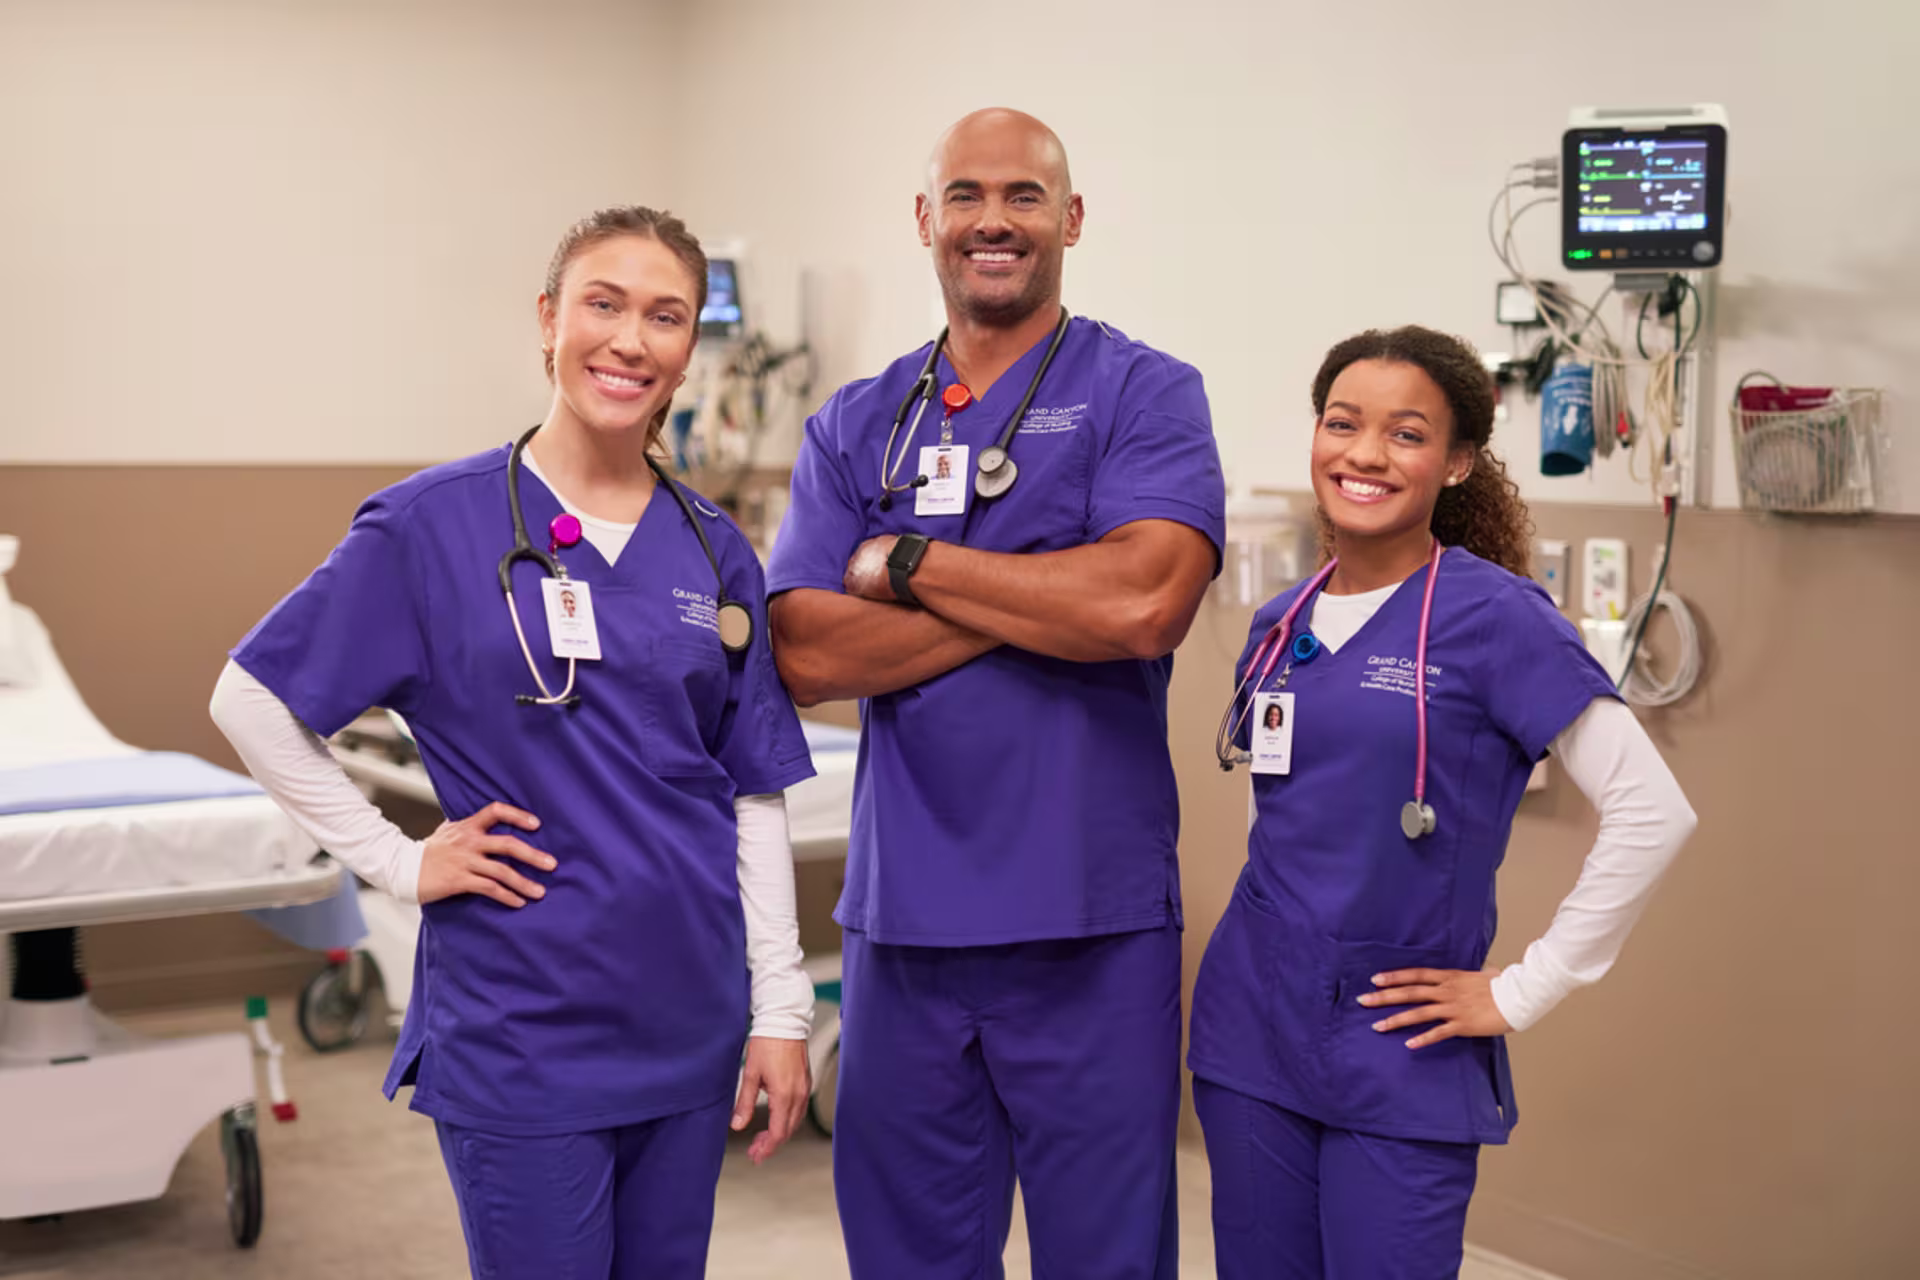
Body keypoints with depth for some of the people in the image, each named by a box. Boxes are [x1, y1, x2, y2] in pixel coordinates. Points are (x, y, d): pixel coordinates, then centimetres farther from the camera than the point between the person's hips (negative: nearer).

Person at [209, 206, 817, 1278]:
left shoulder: (716, 553, 4)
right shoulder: (431, 524, -7)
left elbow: (754, 795, 6)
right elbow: (253, 703, -2)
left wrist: (780, 1007, 3)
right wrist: (398, 860, -6)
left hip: (688, 1019, 4)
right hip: (517, 1025, -4)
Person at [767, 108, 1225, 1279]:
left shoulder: (1144, 394, -1)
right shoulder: (854, 427, 9)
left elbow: (1144, 602, -18)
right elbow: (808, 653, -4)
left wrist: (910, 564, -9)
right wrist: (1041, 596, -12)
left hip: (1090, 917, -3)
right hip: (904, 910, 4)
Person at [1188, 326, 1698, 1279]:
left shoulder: (1495, 616, -12)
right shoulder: (1280, 625, 6)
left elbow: (1652, 814, -16)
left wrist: (1525, 992, -13)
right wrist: (1279, 923, 11)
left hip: (1401, 1053, -5)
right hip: (1251, 1026, 5)